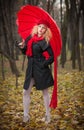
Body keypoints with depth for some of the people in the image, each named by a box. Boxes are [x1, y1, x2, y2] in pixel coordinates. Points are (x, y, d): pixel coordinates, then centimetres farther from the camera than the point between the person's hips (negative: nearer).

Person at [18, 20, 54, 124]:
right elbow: (26, 52, 14)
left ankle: (48, 115, 17)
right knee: (26, 92, 2)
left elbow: (52, 57, -9)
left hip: (42, 70, -5)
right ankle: (26, 115, 12)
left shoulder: (45, 42, -8)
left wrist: (44, 65, -16)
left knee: (45, 92, 6)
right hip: (31, 69, 5)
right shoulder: (30, 38, 6)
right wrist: (22, 47, -5)